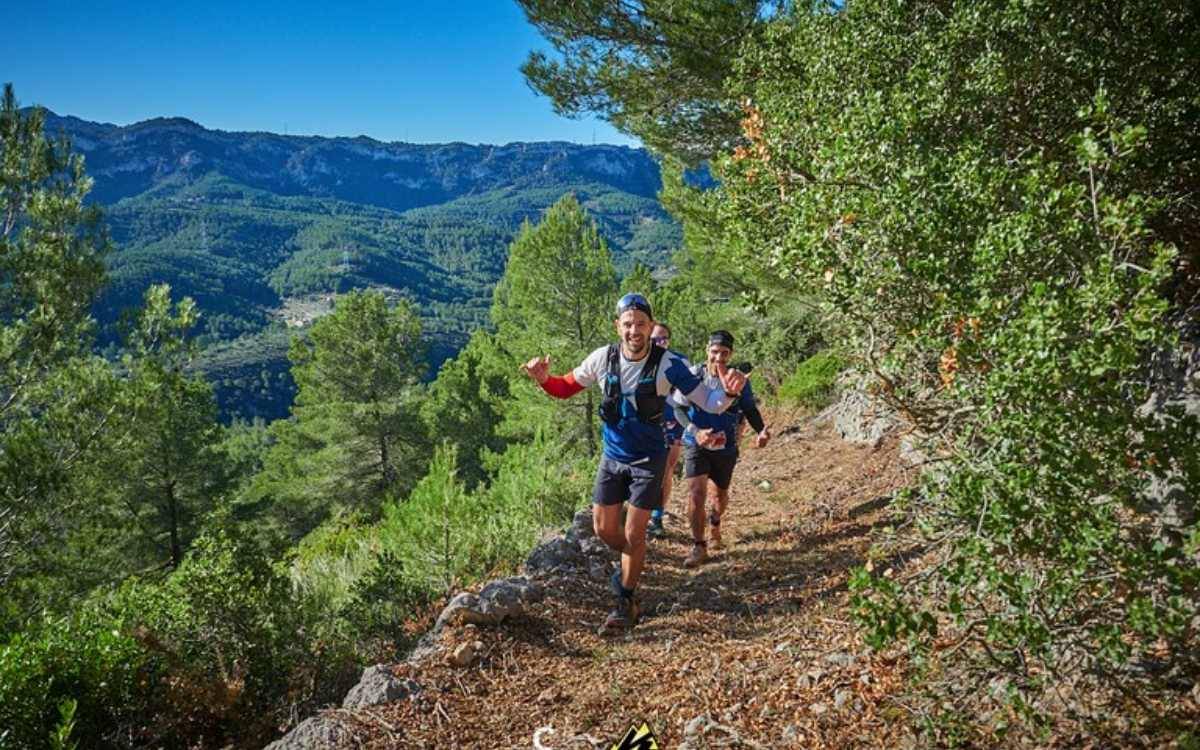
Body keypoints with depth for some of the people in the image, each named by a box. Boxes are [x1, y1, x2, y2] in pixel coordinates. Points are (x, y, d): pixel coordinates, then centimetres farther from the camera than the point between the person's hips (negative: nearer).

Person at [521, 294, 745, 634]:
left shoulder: (669, 363, -21)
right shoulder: (603, 358, -13)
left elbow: (709, 403, -18)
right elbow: (566, 388, 1)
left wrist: (728, 392, -40)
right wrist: (544, 379, -21)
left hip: (648, 460, -3)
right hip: (612, 456, 3)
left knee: (634, 535, 0)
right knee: (603, 529, 11)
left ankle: (626, 603, 21)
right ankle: (634, 563, 43)